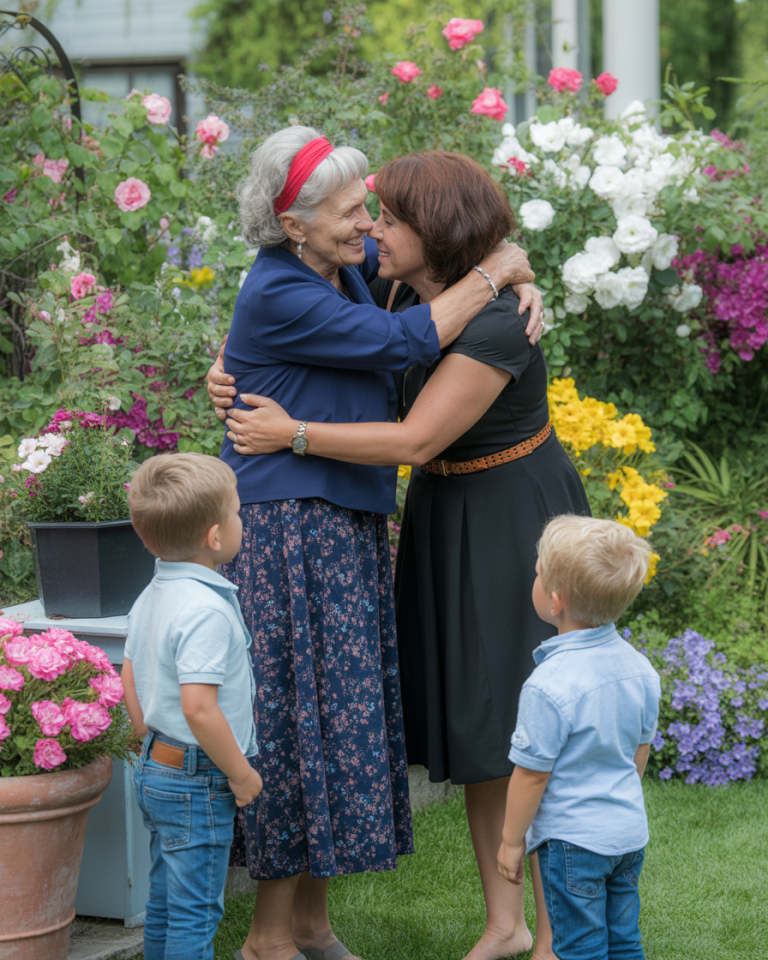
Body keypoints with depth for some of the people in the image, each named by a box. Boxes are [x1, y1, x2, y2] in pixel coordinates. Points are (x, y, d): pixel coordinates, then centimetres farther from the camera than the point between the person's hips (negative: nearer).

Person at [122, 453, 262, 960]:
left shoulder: (151, 597, 7)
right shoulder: (207, 611, -23)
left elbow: (130, 682, 17)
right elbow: (199, 708, -29)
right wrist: (241, 773, -17)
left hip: (157, 768, 10)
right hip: (198, 782, -10)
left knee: (166, 902, 18)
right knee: (196, 911, -2)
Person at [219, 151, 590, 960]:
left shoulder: (494, 329, -28)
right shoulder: (401, 286, -4)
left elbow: (414, 443, -30)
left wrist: (292, 435, -25)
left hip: (516, 519, -8)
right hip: (446, 514, 8)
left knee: (525, 725, -6)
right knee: (468, 720, 9)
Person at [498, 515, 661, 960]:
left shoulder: (551, 686, -24)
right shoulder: (639, 667, -1)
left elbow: (532, 773, -17)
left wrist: (512, 840, -5)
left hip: (573, 839, -7)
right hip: (630, 831, 7)